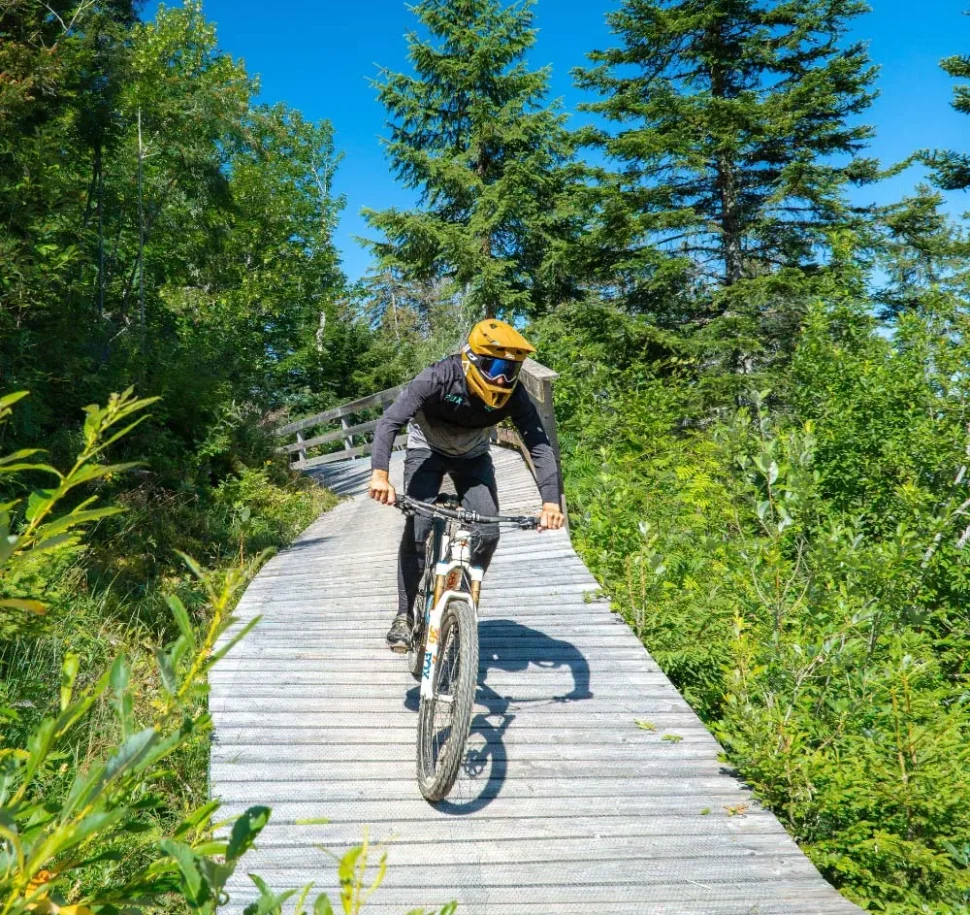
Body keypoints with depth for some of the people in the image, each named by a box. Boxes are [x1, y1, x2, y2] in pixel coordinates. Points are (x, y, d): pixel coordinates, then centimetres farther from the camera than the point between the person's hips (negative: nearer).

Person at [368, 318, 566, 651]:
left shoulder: (513, 395, -27)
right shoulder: (440, 377, -35)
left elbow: (539, 446, -27)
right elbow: (390, 421, -39)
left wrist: (551, 500, -42)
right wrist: (380, 473, -55)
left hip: (472, 457, 3)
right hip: (427, 450, -3)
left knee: (487, 533, -13)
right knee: (417, 529, -18)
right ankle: (404, 615, -2)